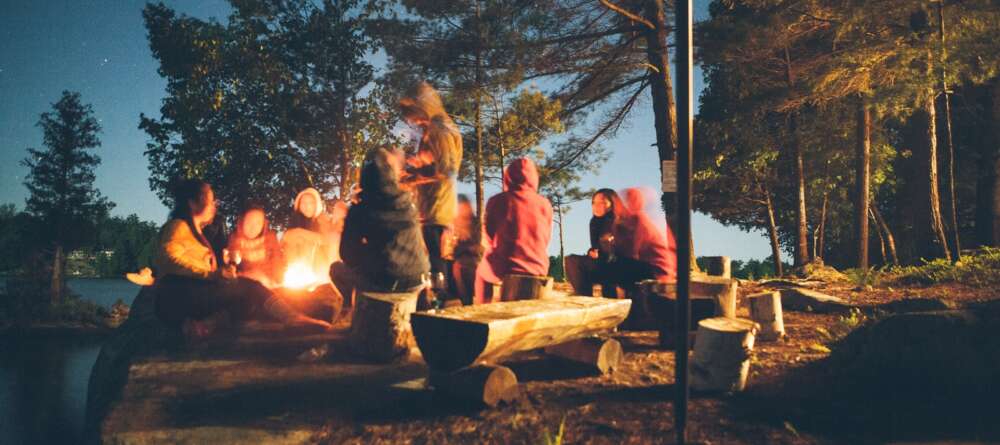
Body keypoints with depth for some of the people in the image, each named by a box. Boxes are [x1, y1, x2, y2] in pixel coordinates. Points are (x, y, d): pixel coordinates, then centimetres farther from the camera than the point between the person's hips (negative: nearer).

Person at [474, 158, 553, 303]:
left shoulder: (497, 201, -6)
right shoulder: (545, 204, -1)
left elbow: (489, 240, 6)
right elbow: (545, 242, 10)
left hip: (505, 270, -3)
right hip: (538, 270, 3)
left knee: (481, 271, 29)